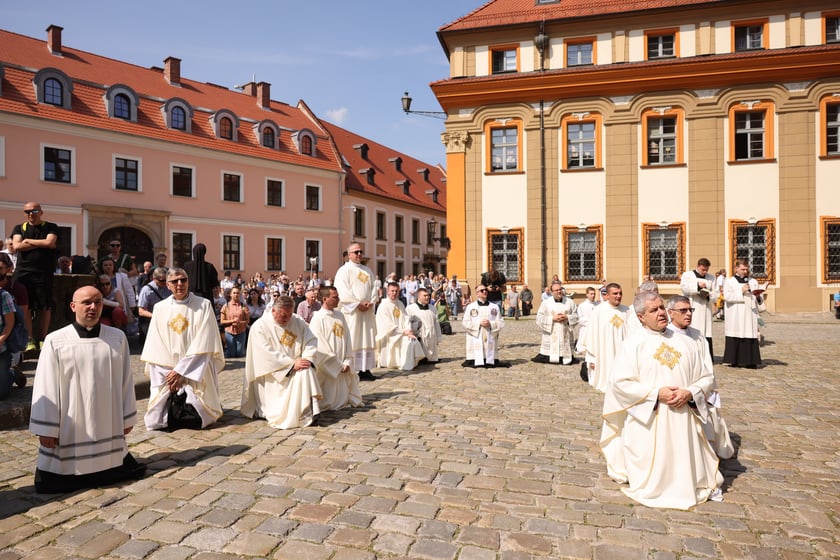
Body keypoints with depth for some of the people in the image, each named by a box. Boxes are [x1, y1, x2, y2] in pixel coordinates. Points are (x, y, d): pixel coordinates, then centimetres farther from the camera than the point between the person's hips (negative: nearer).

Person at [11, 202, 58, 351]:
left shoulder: (50, 227, 9)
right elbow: (16, 246, -1)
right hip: (22, 272, 2)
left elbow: (50, 243, -9)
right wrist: (41, 244, -4)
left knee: (45, 307, -2)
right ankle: (30, 340, 6)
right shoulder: (19, 228, 15)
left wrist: (28, 241, 1)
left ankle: (42, 339, 8)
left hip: (44, 273, -2)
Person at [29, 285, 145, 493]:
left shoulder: (117, 338, -3)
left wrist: (127, 418, 8)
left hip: (108, 426, 2)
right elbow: (46, 388, -4)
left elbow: (126, 380, 3)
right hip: (70, 429, -1)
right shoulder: (55, 341, -8)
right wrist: (46, 429, -2)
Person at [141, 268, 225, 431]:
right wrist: (168, 373, -8)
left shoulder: (203, 305, -5)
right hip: (166, 371, 3)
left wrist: (180, 371, -12)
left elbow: (203, 344, -10)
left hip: (195, 370, -3)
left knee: (195, 418, -12)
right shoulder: (160, 308, 5)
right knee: (156, 420, -4)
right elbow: (155, 346, 2)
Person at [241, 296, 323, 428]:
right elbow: (267, 355, -17)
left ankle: (309, 413, -27)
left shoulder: (297, 322, 5)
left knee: (307, 371, -27)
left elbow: (312, 340, 3)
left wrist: (307, 358, -17)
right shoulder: (260, 326, -9)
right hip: (272, 372, -4)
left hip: (295, 367, 5)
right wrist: (292, 364, -22)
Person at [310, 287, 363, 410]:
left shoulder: (340, 315, 8)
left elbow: (346, 338, 8)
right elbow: (320, 346, -14)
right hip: (328, 368, -6)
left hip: (343, 366, 6)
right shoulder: (318, 318, -11)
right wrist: (337, 365, -13)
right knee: (331, 402, 3)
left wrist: (348, 362, -3)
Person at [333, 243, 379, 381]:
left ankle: (365, 369, 11)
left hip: (367, 311, 6)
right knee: (351, 341, -6)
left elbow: (373, 288, 13)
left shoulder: (367, 270, 18)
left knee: (367, 340, 6)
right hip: (351, 311, -6)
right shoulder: (344, 270, -2)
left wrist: (371, 302, -5)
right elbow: (343, 291, -12)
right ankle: (350, 370, -2)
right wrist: (358, 304, -15)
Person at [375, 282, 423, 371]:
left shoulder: (400, 304, 13)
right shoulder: (383, 305, -10)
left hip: (402, 333, 6)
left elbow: (406, 318, 7)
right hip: (389, 335, -6)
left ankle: (413, 363, -4)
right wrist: (403, 331, -17)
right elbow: (388, 326, -15)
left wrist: (409, 331, -12)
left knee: (414, 340, -18)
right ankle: (405, 366, -13)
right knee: (407, 341, -26)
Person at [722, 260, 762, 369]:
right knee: (735, 338, -5)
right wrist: (741, 292, -11)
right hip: (735, 316, -3)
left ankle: (750, 361, -1)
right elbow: (727, 296, -7)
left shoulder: (753, 282, 17)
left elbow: (758, 299, 14)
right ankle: (735, 360, -1)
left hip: (749, 315, 3)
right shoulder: (729, 281, 6)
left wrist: (757, 296, -8)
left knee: (750, 338, -3)